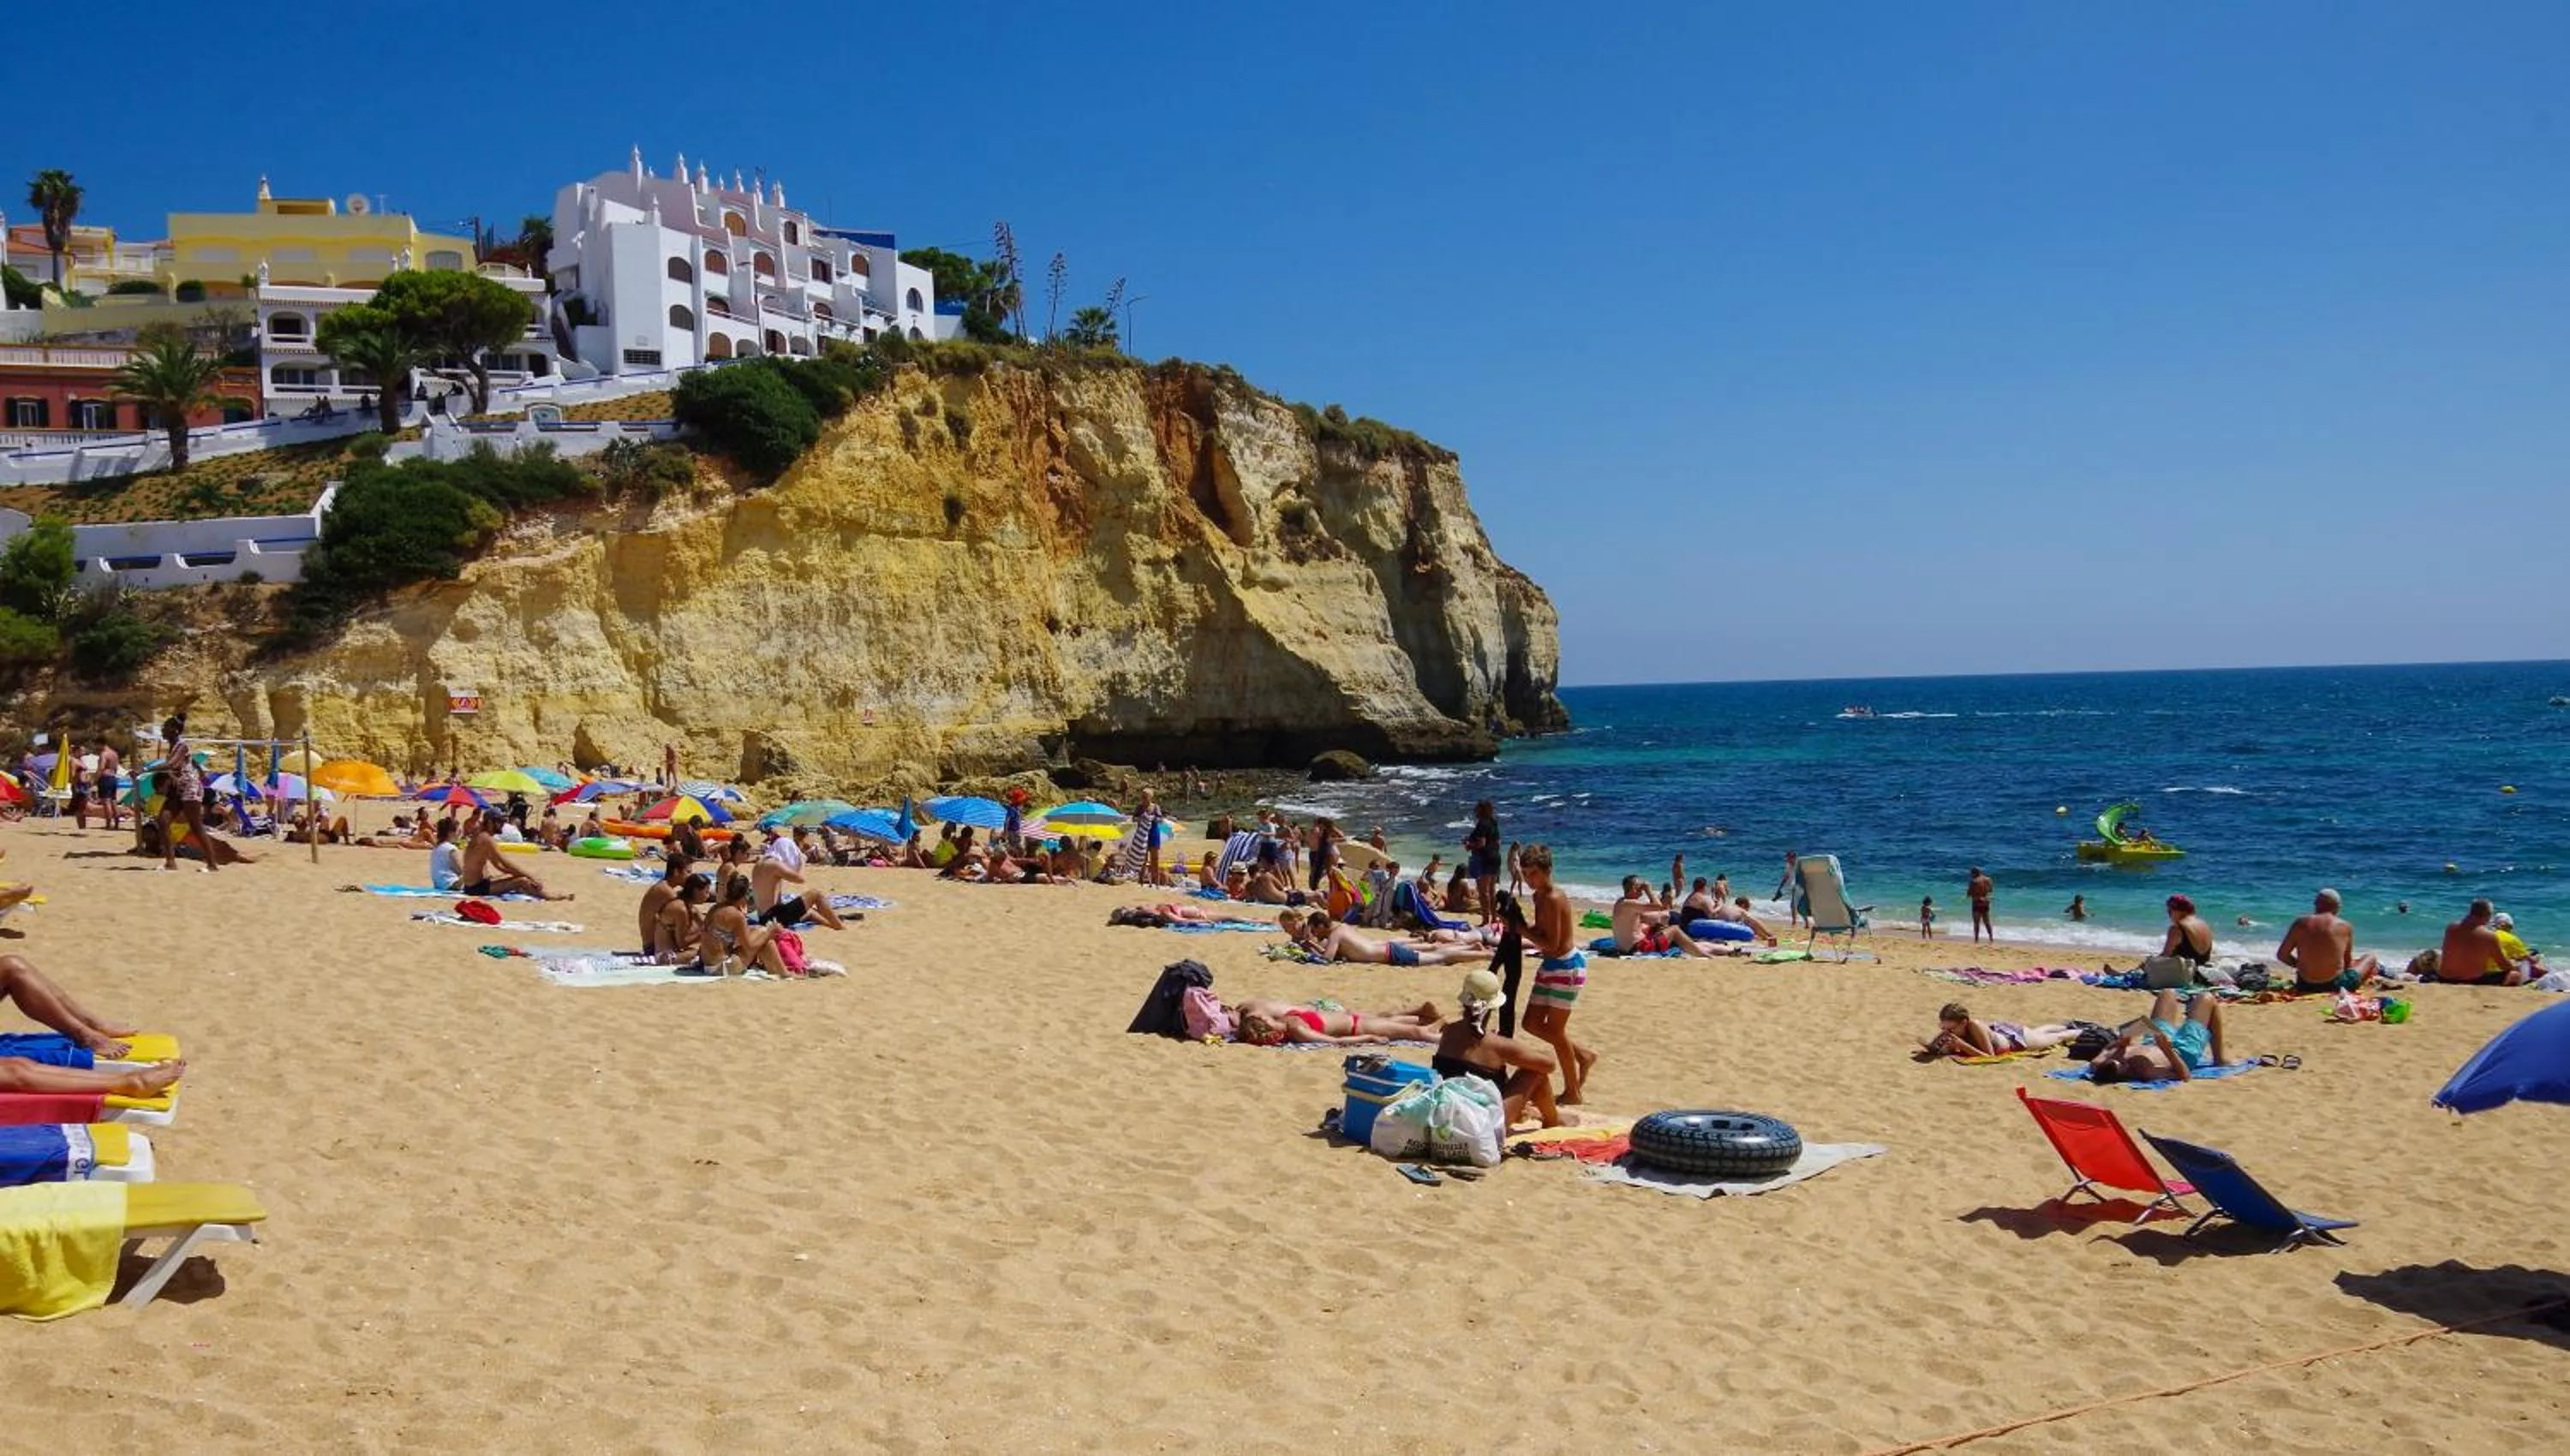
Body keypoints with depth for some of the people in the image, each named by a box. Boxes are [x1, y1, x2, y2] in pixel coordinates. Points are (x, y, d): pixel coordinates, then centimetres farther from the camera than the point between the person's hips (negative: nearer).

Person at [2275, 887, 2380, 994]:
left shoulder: (2300, 924, -4)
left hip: (2305, 986, 3)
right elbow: (2347, 961, 3)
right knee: (2370, 959, 24)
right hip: (2335, 985, -3)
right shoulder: (2345, 927, -7)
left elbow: (2282, 955, -1)